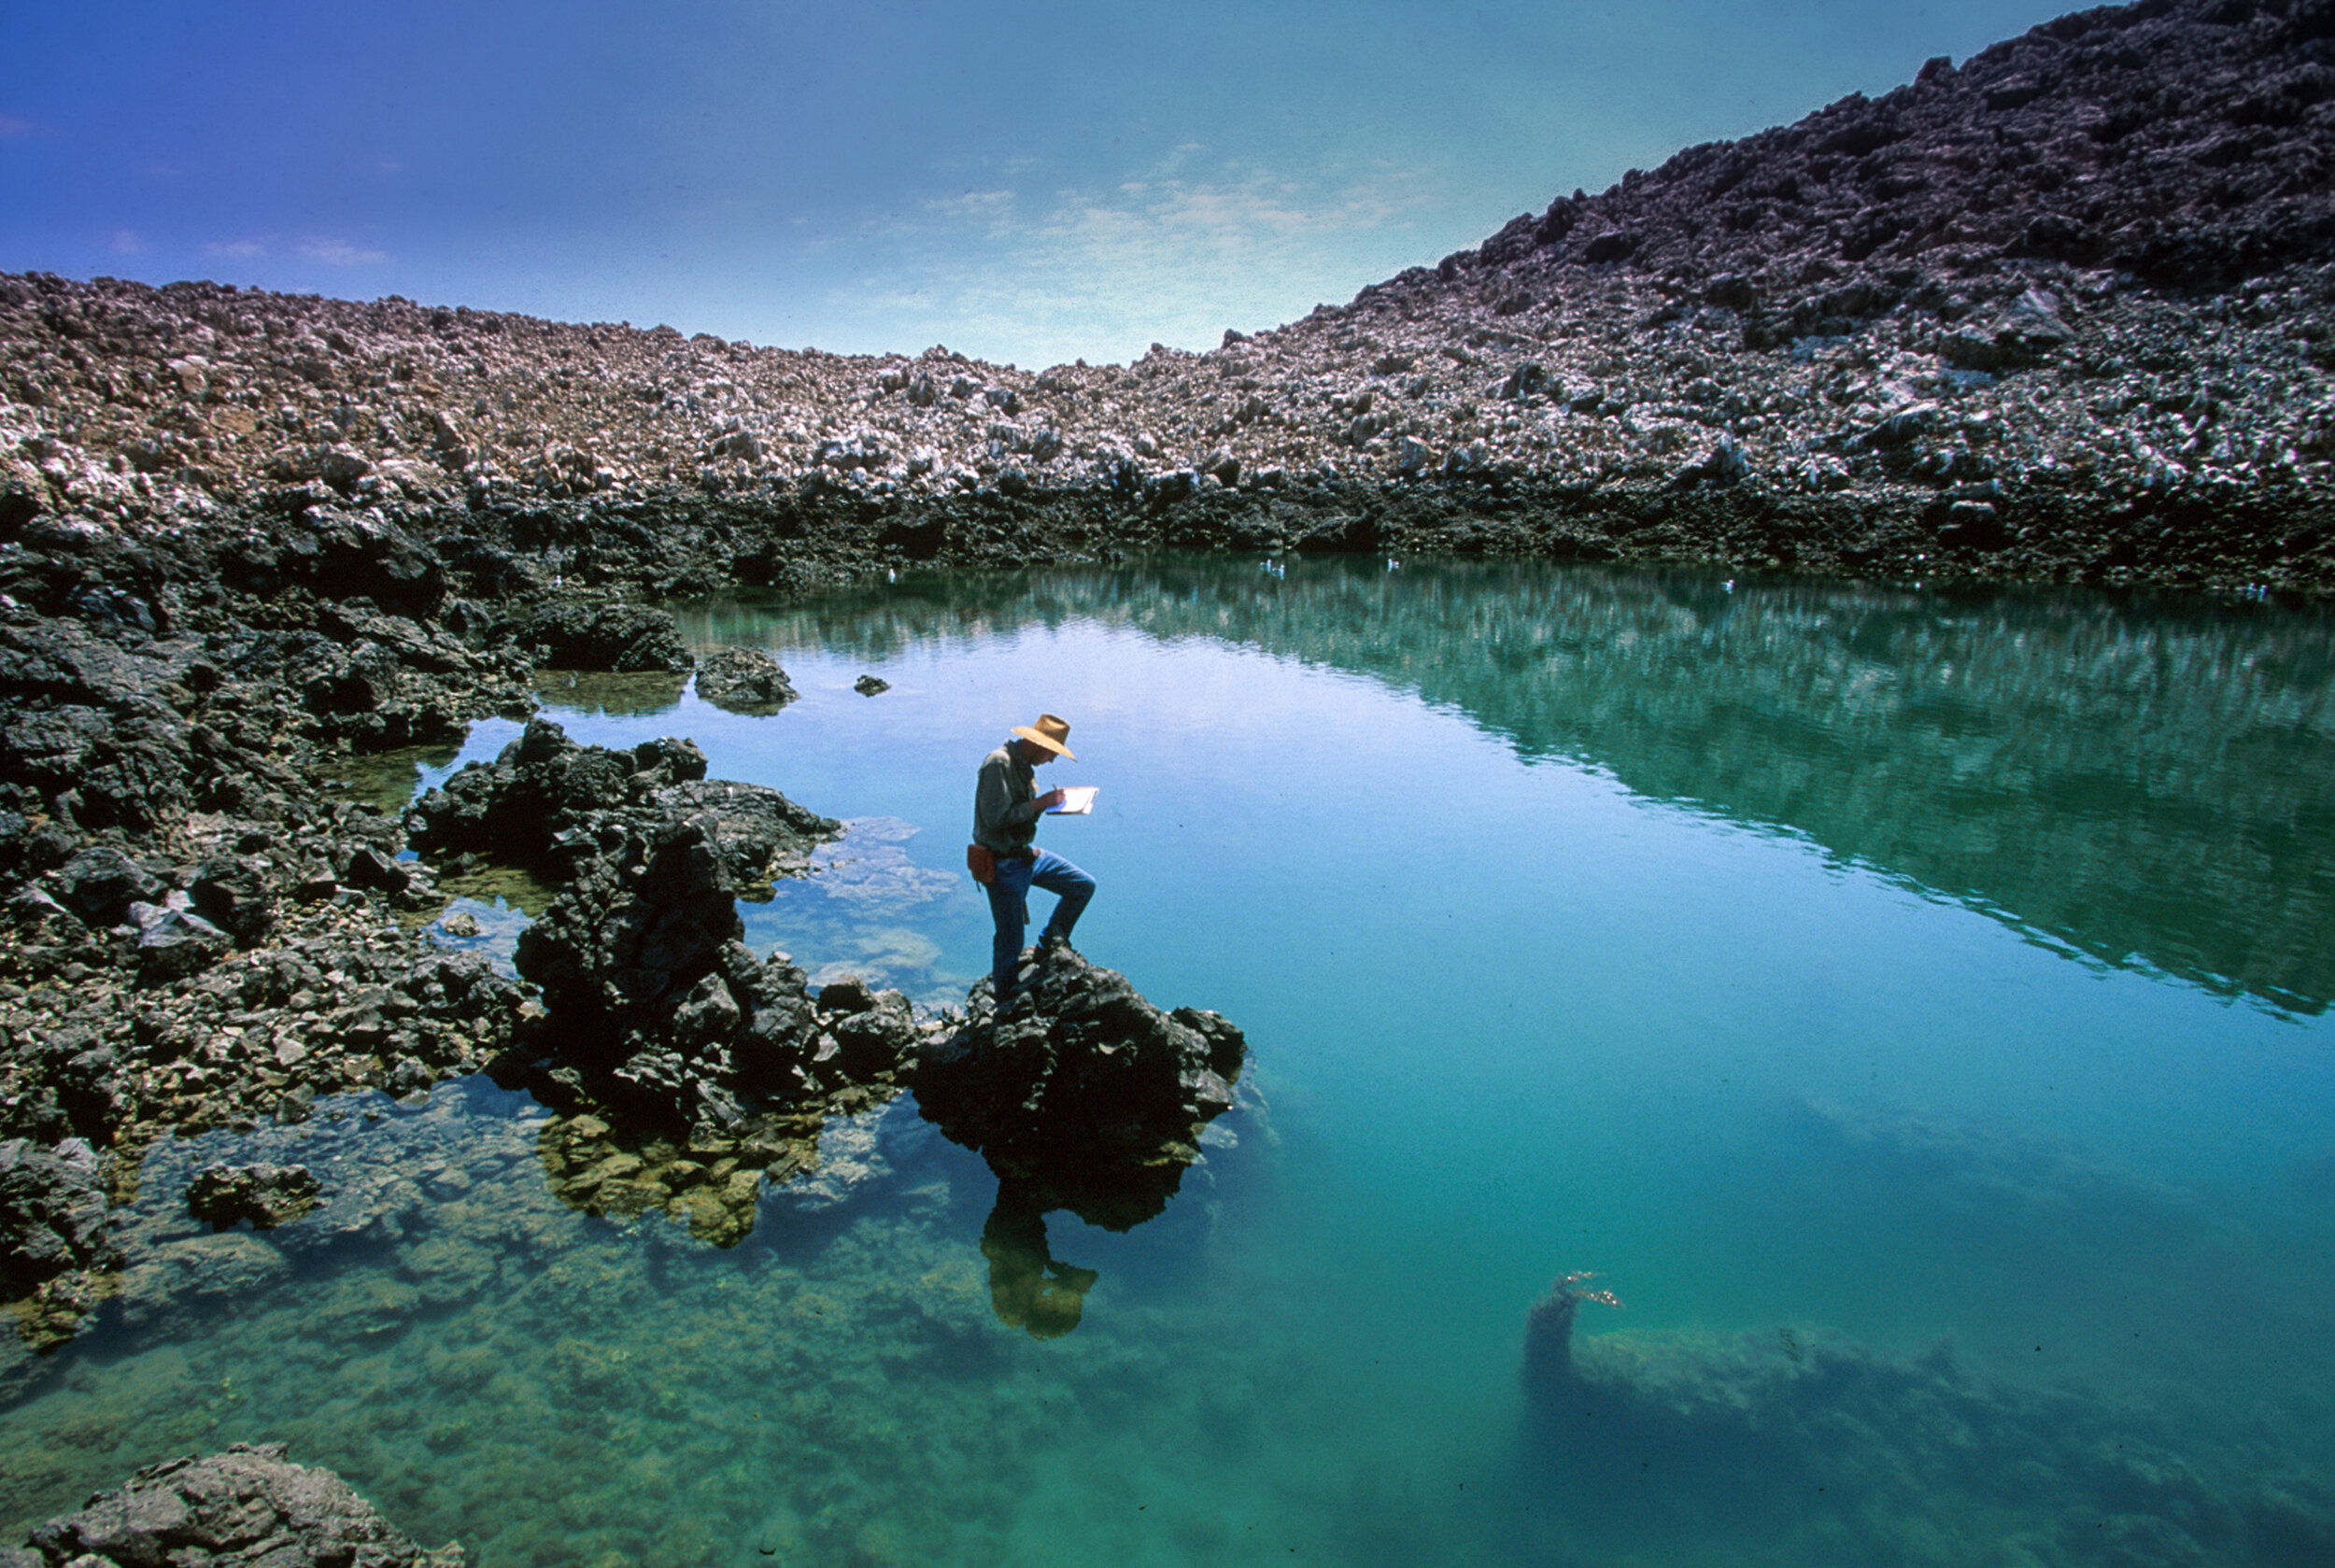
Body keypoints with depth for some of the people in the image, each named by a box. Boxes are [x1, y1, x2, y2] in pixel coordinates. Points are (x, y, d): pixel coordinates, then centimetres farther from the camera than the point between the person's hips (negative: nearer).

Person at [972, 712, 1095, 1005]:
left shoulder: (1024, 766, 9)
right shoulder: (999, 764, -20)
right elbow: (995, 818, -27)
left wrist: (1047, 804, -1)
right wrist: (1039, 804, -22)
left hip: (1027, 854, 9)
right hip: (1003, 863, -9)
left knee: (1084, 885, 7)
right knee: (1010, 942, -1)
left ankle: (1050, 946, 24)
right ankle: (1005, 1006, 19)